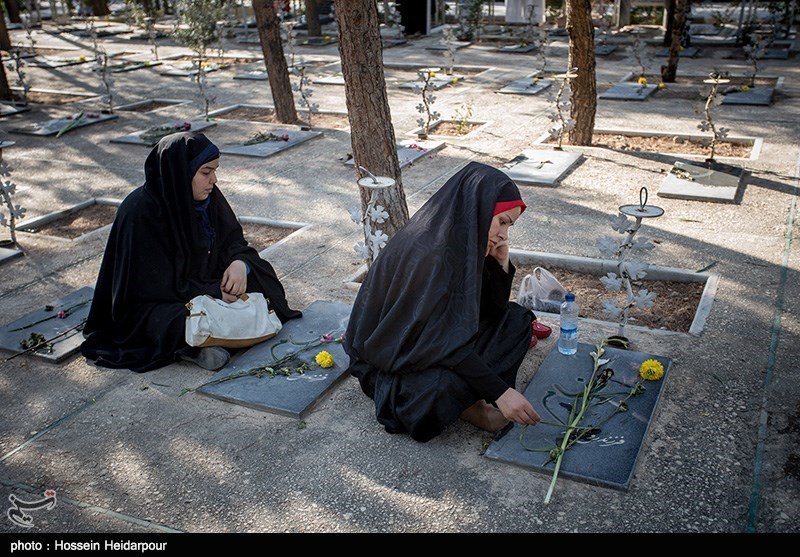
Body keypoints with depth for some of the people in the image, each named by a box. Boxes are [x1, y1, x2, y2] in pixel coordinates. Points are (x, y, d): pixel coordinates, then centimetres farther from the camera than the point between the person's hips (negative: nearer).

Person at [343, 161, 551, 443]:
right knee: (446, 385, -38)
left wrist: (501, 262, -11)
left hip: (443, 337, 9)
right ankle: (464, 402, -4)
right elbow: (441, 341, -32)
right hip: (392, 359, -9)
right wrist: (500, 392, -33)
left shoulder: (462, 239, -4)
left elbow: (495, 307, 6)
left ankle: (465, 397, -11)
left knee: (516, 318, -1)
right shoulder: (426, 252, -30)